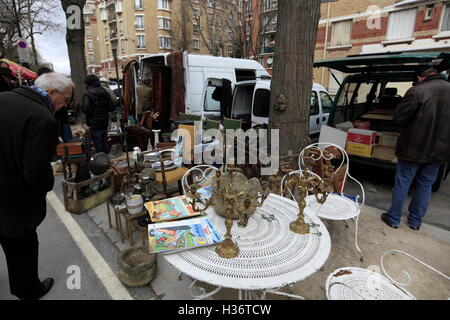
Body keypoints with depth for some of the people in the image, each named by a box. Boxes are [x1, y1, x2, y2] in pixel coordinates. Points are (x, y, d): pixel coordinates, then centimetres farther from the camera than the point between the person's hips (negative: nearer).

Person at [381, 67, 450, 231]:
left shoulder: (417, 91, -14)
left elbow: (398, 118, -12)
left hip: (414, 148, -5)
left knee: (402, 183, 6)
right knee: (425, 185, 16)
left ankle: (393, 218, 16)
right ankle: (415, 221, 26)